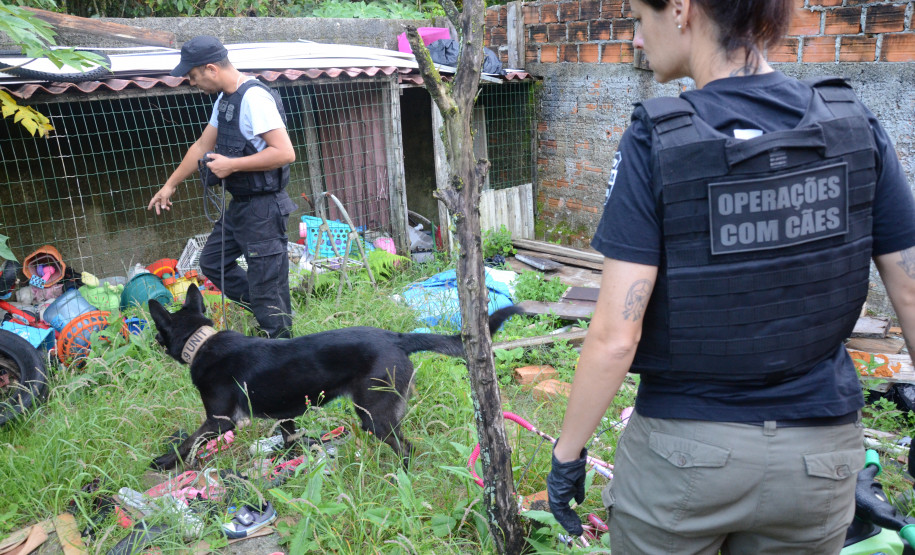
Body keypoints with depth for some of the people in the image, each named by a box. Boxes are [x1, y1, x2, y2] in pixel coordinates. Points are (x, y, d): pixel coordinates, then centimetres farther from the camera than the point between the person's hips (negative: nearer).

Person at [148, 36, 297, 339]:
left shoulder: (254, 97, -18)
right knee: (212, 262, 20)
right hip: (239, 205, 10)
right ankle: (266, 312, 26)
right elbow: (202, 146, 24)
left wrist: (232, 165, -19)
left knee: (266, 286, -4)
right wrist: (170, 184, 28)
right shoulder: (225, 100, 12)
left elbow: (285, 152, -26)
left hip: (263, 208, -10)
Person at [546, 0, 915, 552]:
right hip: (817, 456, 4)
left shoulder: (655, 143, -18)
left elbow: (615, 335, -20)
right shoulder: (854, 126, -7)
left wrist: (567, 452, -6)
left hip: (682, 450, -3)